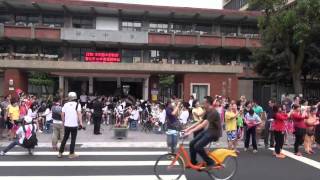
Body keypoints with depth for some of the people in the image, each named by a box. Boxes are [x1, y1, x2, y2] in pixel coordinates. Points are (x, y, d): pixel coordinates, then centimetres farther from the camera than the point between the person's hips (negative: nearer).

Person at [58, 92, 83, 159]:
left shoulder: (66, 104, 4)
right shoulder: (77, 104, -5)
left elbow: (62, 114, 2)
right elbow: (79, 114, -17)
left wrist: (64, 122, 16)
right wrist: (80, 122, -15)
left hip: (66, 125, 3)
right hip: (74, 125, -3)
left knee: (65, 138, 16)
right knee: (73, 139, 5)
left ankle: (60, 153, 21)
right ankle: (71, 154, 9)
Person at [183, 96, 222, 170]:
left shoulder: (213, 112, -22)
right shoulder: (207, 112, 9)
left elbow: (203, 124, -31)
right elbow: (199, 122, 12)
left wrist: (191, 131, -35)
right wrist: (188, 128, 6)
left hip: (214, 132, -9)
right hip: (208, 130, 9)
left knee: (198, 146, -22)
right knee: (192, 143, 0)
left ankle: (210, 163, -4)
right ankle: (193, 162, 16)